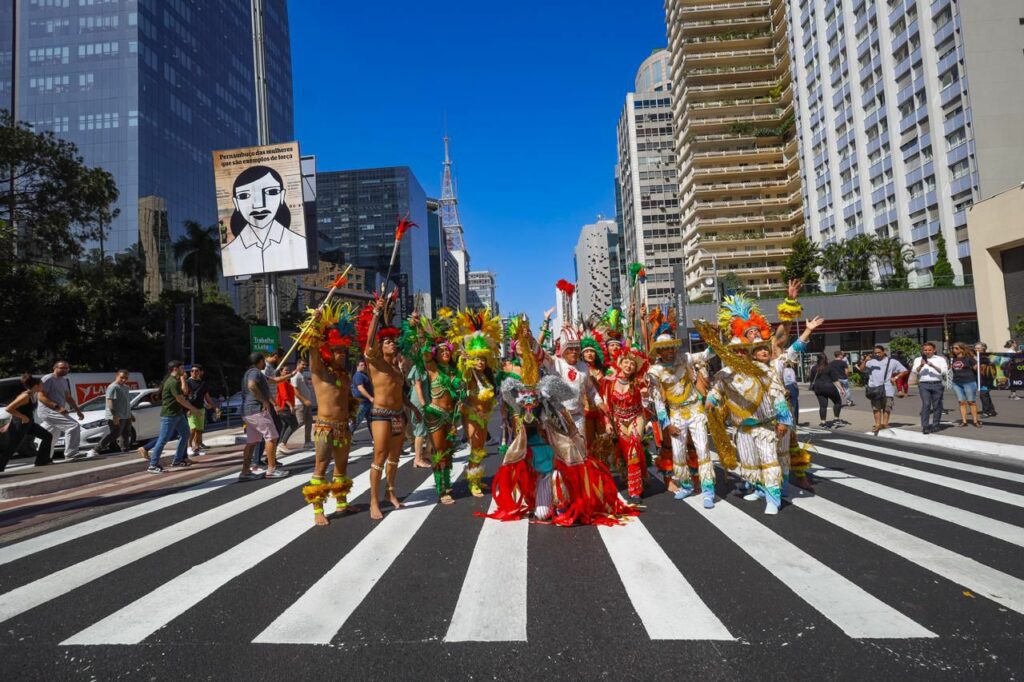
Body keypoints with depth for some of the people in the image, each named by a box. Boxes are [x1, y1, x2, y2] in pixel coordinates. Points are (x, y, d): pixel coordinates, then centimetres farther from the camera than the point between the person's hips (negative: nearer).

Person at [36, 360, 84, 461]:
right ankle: (70, 454, -20)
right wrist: (57, 407, -28)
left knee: (50, 437, 17)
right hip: (48, 410, -10)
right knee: (74, 426, -21)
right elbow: (41, 397, -18)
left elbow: (68, 397, 26)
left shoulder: (65, 380, 17)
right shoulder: (48, 379, -10)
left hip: (57, 411, 10)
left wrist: (77, 410, 20)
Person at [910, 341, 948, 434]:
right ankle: (925, 426, -15)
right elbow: (914, 372, 3)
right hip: (924, 385, -1)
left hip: (937, 384, 1)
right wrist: (921, 365, -13)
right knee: (926, 404, -12)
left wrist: (933, 366, -18)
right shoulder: (918, 360, 14)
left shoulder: (940, 359, 11)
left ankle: (935, 425, 14)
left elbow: (944, 371, -4)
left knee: (937, 405, 4)